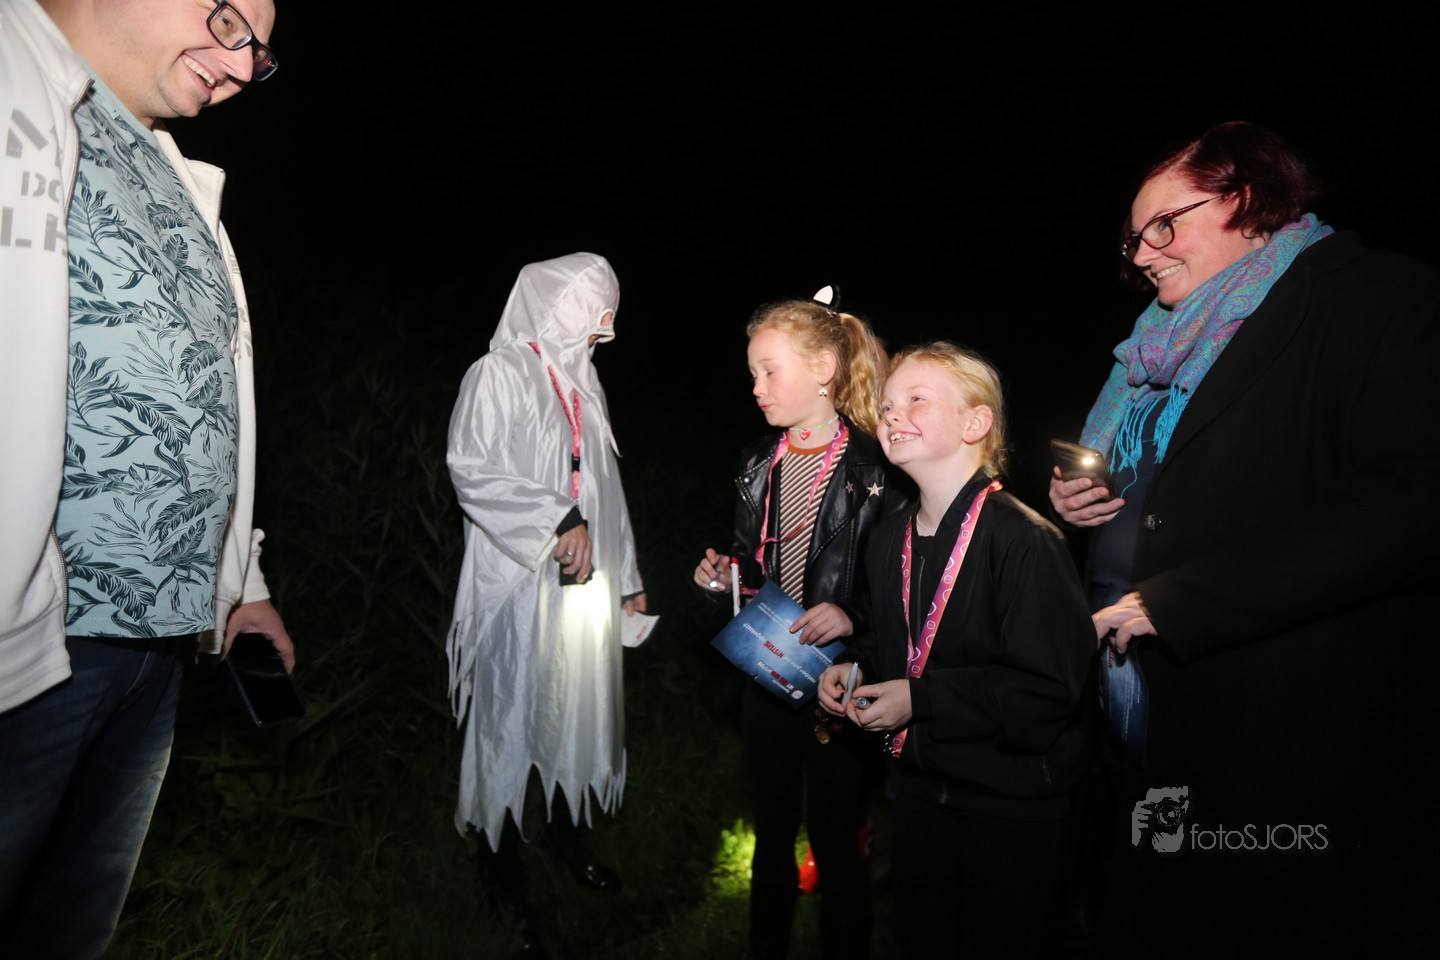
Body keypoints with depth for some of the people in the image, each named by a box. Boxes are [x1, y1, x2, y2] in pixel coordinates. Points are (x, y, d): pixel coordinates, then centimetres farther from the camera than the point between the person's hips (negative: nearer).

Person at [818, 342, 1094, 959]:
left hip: (1013, 804, -7)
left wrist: (920, 698, -25)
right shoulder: (889, 539, 2)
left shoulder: (1023, 541, -24)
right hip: (920, 786, 7)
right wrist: (853, 669, -4)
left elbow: (1050, 689, -25)